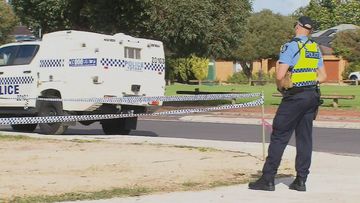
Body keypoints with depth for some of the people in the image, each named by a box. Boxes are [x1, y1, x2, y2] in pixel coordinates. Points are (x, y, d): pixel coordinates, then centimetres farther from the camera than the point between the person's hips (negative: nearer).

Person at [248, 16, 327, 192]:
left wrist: (281, 87, -1)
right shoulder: (316, 48, 10)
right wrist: (309, 83, 12)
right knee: (305, 138, 8)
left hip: (295, 97, -7)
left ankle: (268, 179, -1)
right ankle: (301, 181, 9)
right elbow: (323, 76, 15)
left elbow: (280, 75, -19)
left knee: (279, 137, -2)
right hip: (312, 96, 7)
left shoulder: (291, 46, -12)